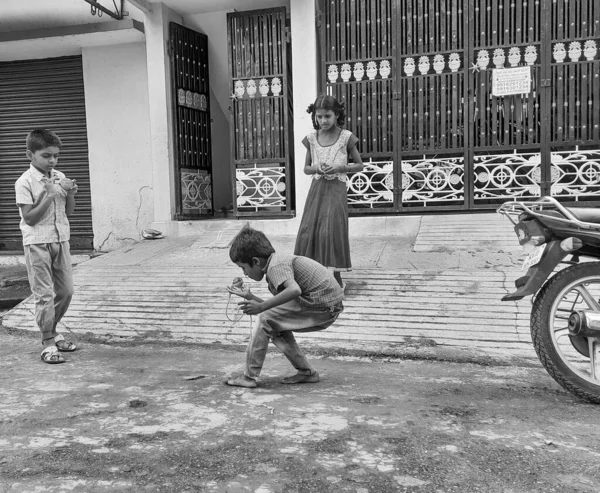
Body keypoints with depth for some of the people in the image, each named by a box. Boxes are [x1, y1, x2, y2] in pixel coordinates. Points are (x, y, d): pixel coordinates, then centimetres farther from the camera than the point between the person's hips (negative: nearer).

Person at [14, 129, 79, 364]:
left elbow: (69, 211, 10)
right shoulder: (25, 182, -10)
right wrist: (49, 195, -21)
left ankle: (52, 330, 31)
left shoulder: (60, 177, 7)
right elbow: (30, 218, -14)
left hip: (60, 239, 6)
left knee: (66, 289, 11)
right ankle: (48, 343, 5)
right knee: (44, 294, -3)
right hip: (37, 243, -6)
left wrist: (70, 194, -8)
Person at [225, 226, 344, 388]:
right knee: (276, 327, 16)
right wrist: (250, 297, 12)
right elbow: (278, 307, 13)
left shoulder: (276, 265, -14)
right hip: (328, 306, 10)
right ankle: (306, 372, 20)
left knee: (265, 319, -7)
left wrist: (261, 306, -28)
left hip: (323, 306, -10)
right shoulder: (280, 261, 15)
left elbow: (294, 290, -34)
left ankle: (249, 377, 0)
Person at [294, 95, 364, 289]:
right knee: (309, 230, -2)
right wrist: (316, 167, -10)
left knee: (332, 230, -11)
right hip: (317, 188, 4)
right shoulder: (311, 138, 5)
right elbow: (306, 168, 13)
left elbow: (359, 165, 4)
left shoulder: (345, 137, -3)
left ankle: (336, 277, 1)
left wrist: (341, 167, -13)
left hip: (336, 188, -3)